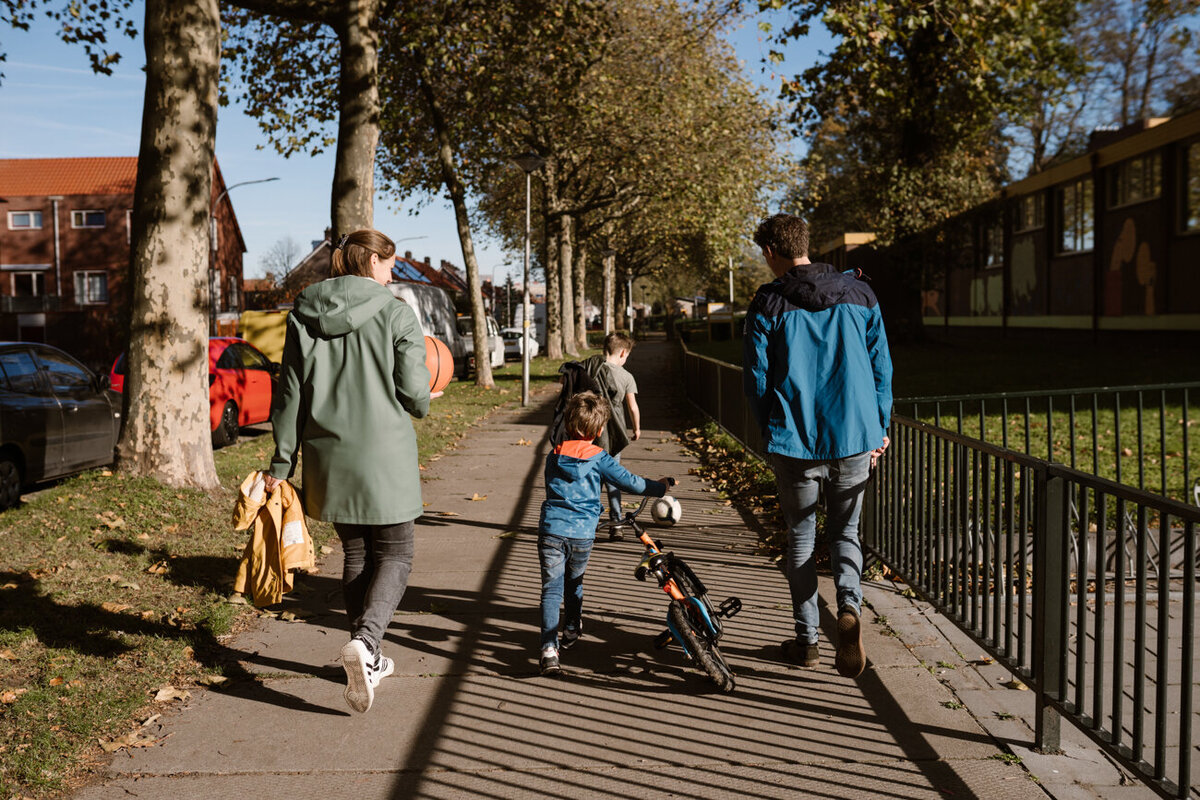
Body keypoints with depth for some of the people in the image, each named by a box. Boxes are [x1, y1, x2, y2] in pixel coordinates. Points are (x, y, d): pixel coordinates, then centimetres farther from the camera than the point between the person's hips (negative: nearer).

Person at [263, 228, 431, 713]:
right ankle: (364, 641, -15)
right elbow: (414, 393, -10)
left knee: (356, 554, 17)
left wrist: (282, 462, 9)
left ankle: (368, 659, 24)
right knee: (394, 552, 8)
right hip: (384, 454, -4)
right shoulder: (395, 314, -8)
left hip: (329, 455, 4)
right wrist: (419, 405, 14)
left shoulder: (304, 316, 4)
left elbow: (290, 395, 5)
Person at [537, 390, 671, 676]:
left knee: (552, 588, 1)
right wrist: (659, 487, 17)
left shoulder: (554, 456, 9)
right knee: (574, 583, 22)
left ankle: (549, 648, -14)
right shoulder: (598, 458, -2)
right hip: (582, 534, -1)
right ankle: (571, 631, 41)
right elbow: (629, 481, 0)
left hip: (551, 531, 1)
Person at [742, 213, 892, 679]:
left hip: (794, 441, -2)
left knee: (800, 536, 13)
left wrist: (769, 434, 11)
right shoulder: (859, 294, 5)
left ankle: (806, 641, 18)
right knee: (845, 530, 18)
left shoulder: (767, 304, -5)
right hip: (855, 437, 2)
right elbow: (881, 365, 7)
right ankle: (849, 606, -9)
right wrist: (881, 426, 14)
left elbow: (756, 377, -2)